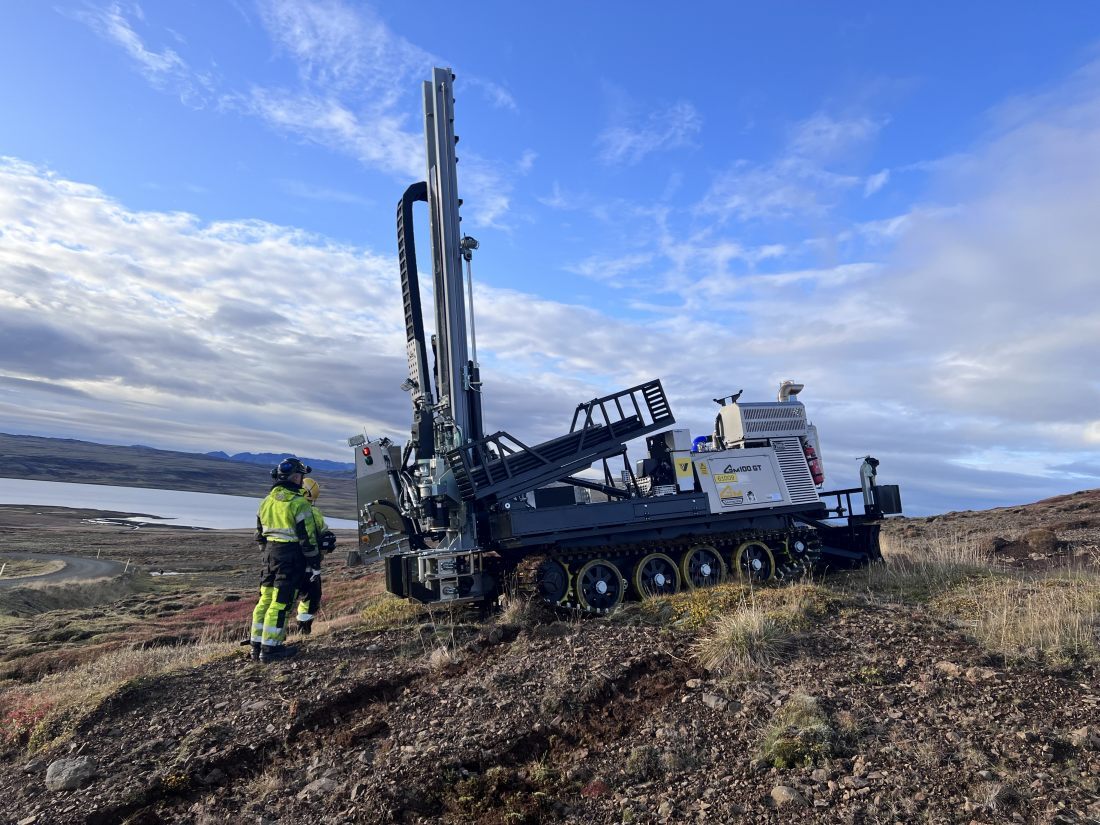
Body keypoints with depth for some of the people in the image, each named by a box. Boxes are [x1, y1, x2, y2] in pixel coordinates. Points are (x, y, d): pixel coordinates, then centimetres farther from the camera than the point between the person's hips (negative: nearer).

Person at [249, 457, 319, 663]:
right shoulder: (298, 503, -15)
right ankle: (270, 649, 2)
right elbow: (307, 536, -14)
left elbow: (260, 534, 17)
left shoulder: (266, 501, 10)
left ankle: (257, 645, 22)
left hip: (270, 552, 8)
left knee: (265, 598, 15)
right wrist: (315, 560, -4)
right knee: (280, 602, -2)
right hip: (291, 555, -8)